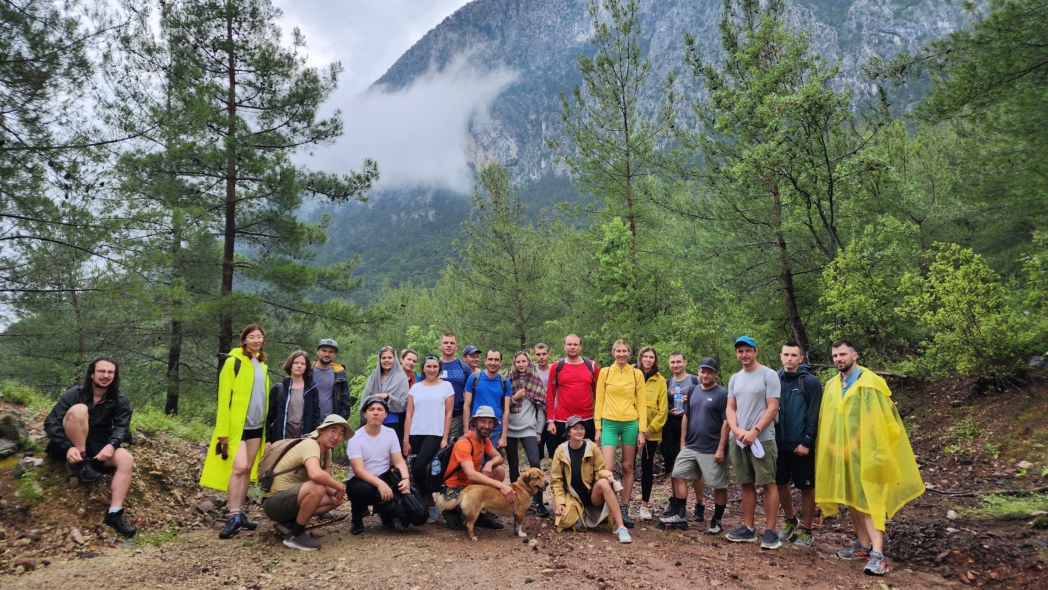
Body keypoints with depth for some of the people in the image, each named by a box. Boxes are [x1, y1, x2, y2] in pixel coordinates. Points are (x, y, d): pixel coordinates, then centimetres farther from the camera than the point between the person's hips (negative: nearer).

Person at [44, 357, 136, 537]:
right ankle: (81, 463, -20)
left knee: (127, 459, -27)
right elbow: (51, 422, -13)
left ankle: (114, 514, -32)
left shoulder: (120, 399, -1)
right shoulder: (75, 393, -8)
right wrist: (68, 448, -30)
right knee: (79, 409, -28)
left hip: (100, 447, 2)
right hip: (72, 446, -2)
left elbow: (122, 426, -8)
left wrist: (111, 445, -31)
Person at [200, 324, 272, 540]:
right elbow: (224, 397, -10)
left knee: (248, 469, 9)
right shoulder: (234, 362, -7)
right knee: (238, 468, -13)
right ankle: (234, 517, -9)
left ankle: (240, 513, 16)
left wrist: (268, 426, 12)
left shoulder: (262, 365, 14)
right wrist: (223, 430, -14)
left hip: (257, 426, 6)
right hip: (237, 425, -6)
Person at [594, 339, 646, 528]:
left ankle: (625, 510, 16)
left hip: (631, 424, 1)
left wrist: (642, 430, -2)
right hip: (609, 424, -1)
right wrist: (598, 427, -1)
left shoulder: (637, 374, 3)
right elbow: (599, 401, 4)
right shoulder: (605, 372, 2)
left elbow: (641, 403, 4)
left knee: (628, 467, 7)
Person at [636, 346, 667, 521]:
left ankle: (644, 506, 15)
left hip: (652, 431, 0)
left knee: (647, 466, 7)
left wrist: (652, 428, -10)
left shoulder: (660, 380, 2)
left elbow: (663, 408, -1)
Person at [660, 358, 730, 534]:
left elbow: (726, 422, -13)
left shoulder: (722, 394, -9)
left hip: (712, 450, -6)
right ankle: (680, 516, 16)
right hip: (690, 446, 6)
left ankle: (717, 521, 18)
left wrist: (721, 448, -17)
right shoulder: (693, 391, 9)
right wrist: (683, 441, 12)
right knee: (679, 475, 7)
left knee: (719, 485, 2)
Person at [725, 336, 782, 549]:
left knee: (768, 483, -3)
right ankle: (748, 528, 17)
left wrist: (754, 431, -16)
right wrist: (736, 430, -7)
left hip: (762, 439, -6)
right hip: (738, 440, 6)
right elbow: (730, 408, 11)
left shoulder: (769, 375, -4)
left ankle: (771, 531, 2)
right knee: (746, 484, 10)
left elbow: (773, 408, -10)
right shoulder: (734, 379, 13)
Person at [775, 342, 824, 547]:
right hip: (779, 443, 4)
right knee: (780, 483, 13)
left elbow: (813, 415, -11)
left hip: (801, 445, -4)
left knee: (806, 487, 6)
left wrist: (807, 442, -15)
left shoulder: (811, 382, -8)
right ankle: (789, 520, 33)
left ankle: (806, 530, 18)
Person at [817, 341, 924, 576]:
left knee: (869, 499, -10)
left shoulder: (869, 382, -11)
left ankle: (877, 554, -10)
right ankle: (863, 545, 22)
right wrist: (827, 445, 6)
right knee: (851, 499, 12)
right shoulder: (831, 386, 10)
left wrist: (875, 449, -19)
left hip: (865, 451, -7)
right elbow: (826, 420, 14)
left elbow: (881, 418, -15)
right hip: (842, 451, 7)